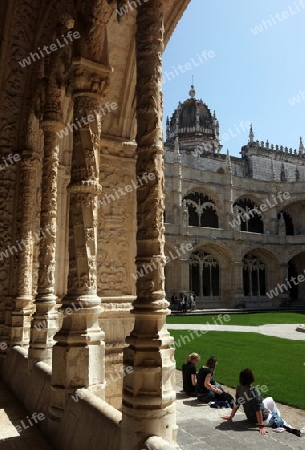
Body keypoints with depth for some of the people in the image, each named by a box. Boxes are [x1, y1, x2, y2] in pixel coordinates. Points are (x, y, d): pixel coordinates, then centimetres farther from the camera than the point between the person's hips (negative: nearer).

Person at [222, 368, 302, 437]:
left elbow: (237, 404, -2)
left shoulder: (239, 388, -11)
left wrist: (231, 416, 11)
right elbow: (258, 409, -28)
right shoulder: (253, 390, -30)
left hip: (250, 418, 7)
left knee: (270, 399, 24)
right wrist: (261, 426, -24)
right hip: (263, 418, -7)